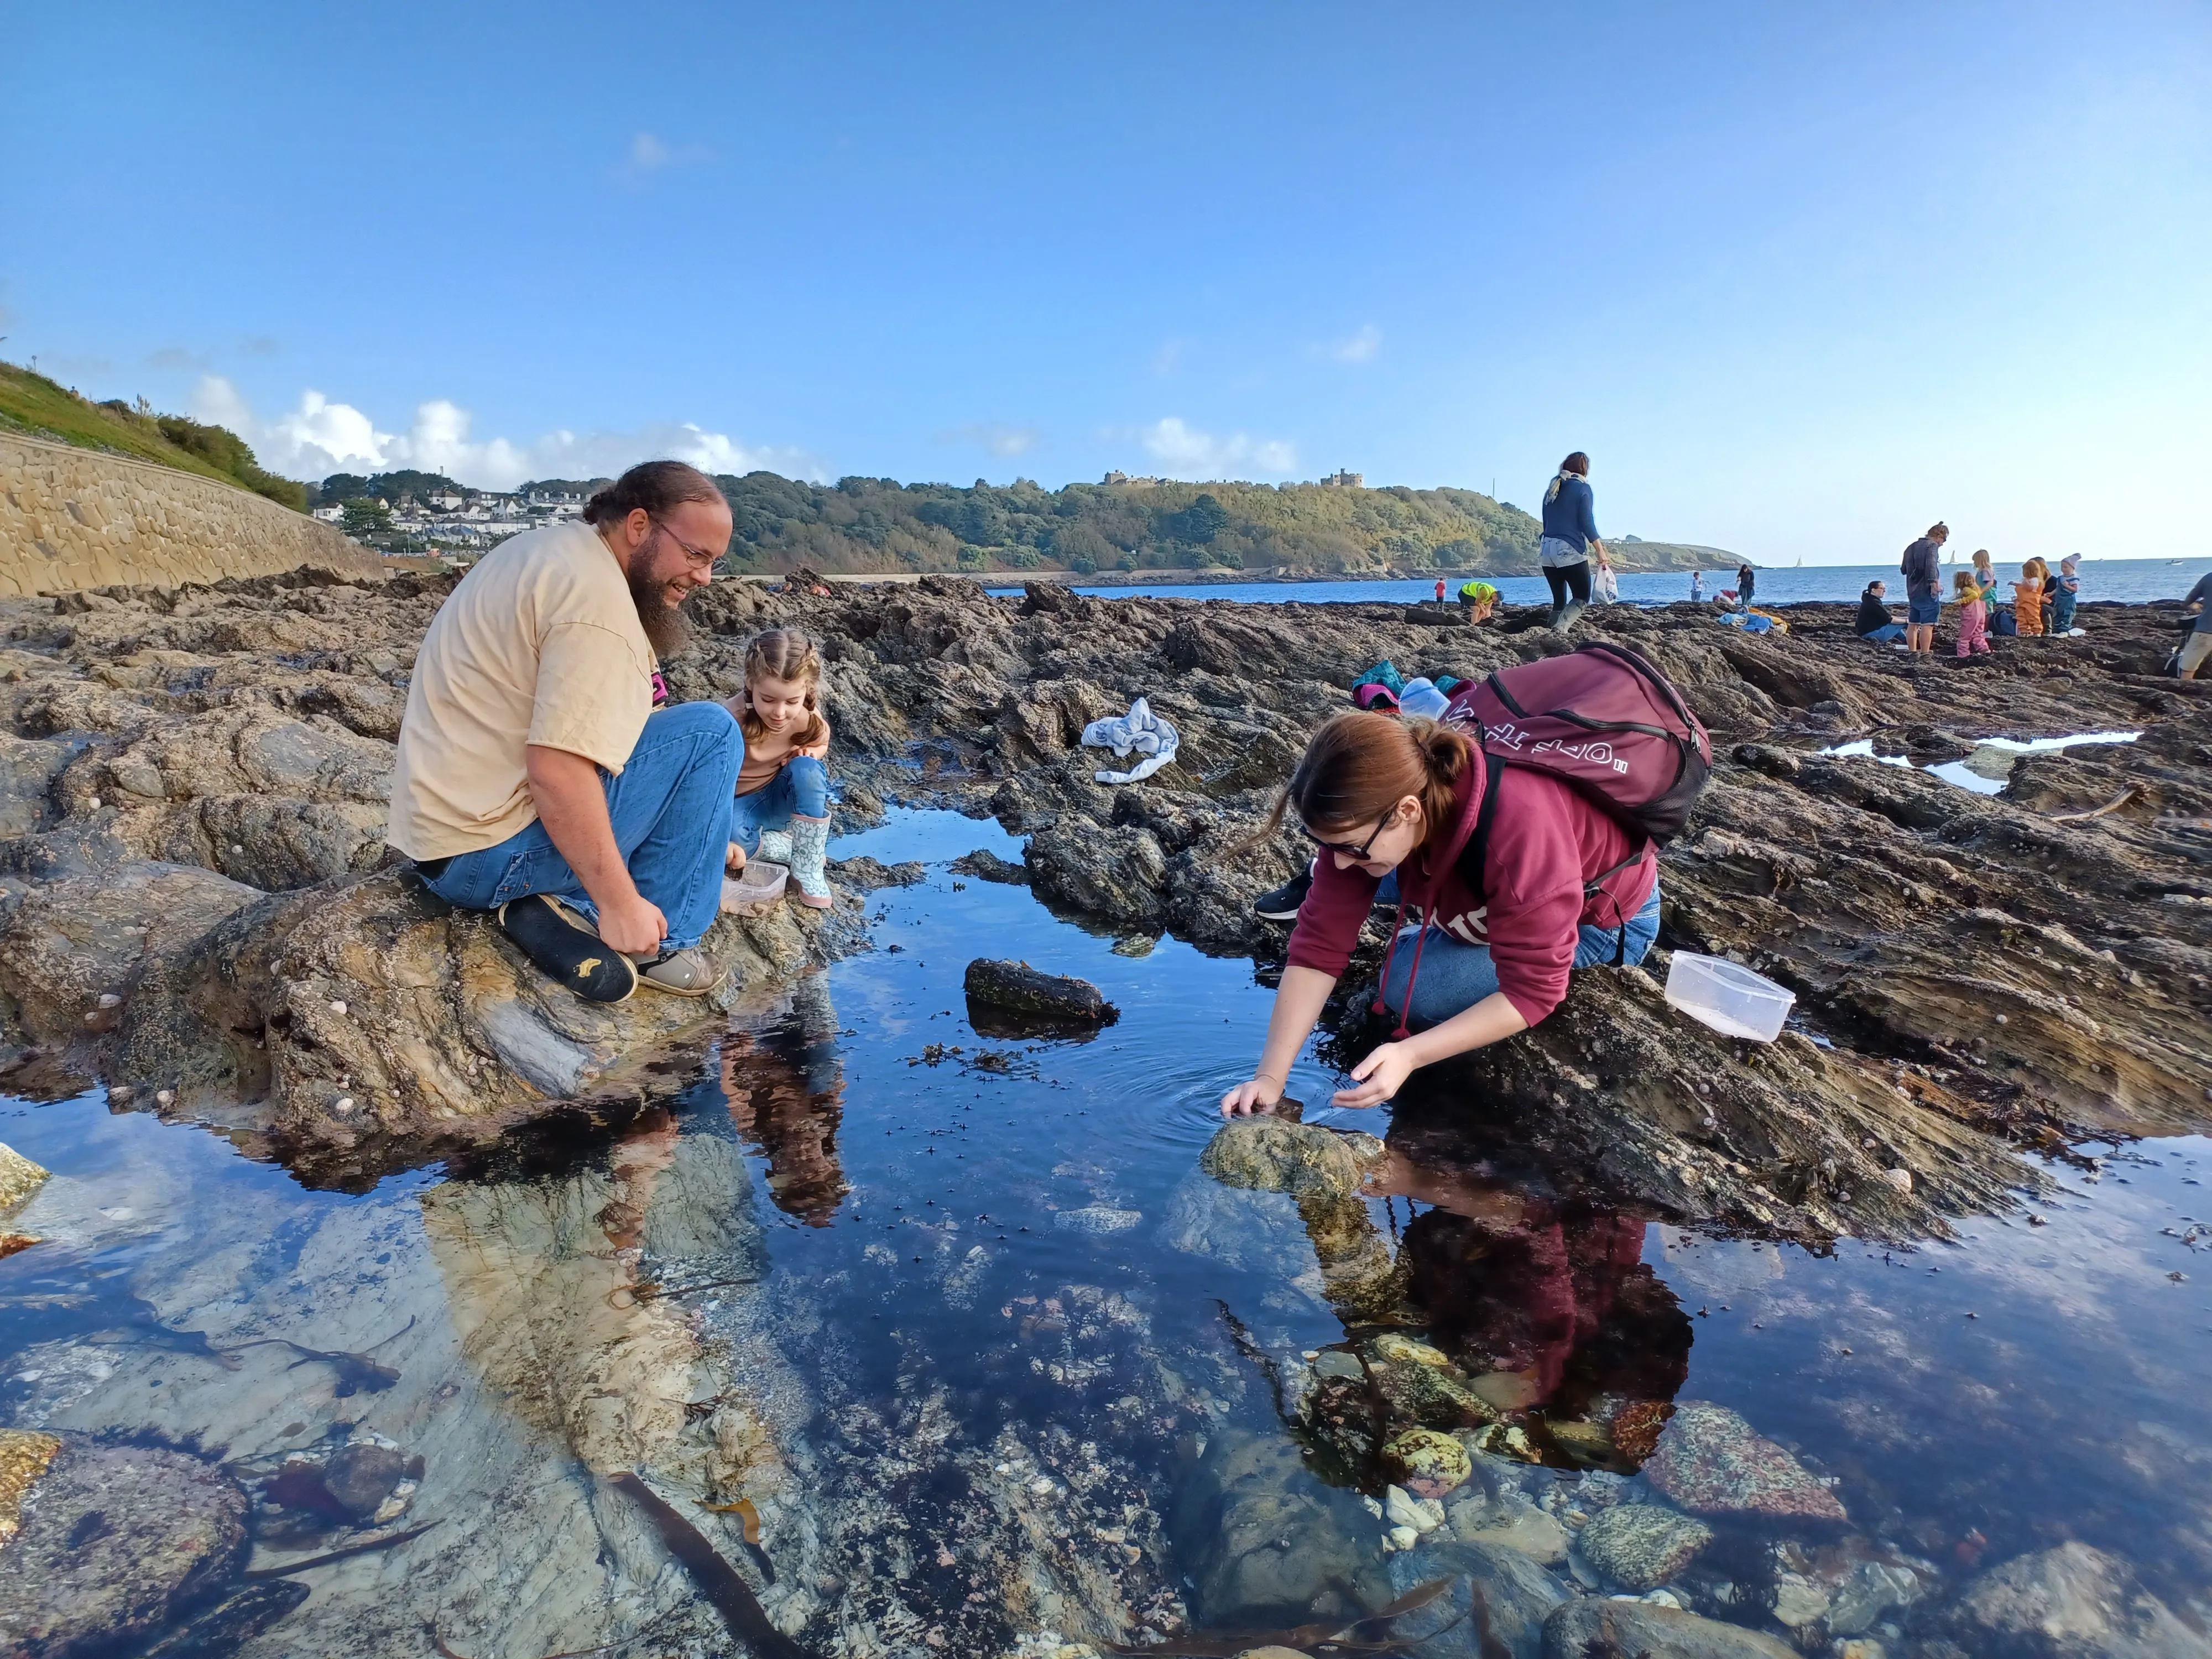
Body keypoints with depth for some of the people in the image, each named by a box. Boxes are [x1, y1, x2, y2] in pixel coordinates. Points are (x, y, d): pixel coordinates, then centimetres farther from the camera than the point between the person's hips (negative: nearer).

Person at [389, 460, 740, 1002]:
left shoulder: (548, 548, 10)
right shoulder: (597, 598, -20)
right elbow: (557, 774, -28)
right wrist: (619, 903, -21)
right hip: (493, 851, -10)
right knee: (710, 733, -10)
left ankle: (562, 908, 6)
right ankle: (660, 944, -4)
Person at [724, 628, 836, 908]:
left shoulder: (809, 718, -16)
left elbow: (820, 744, 8)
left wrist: (809, 754, -16)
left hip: (780, 800, 4)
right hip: (738, 804, -3)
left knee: (807, 769, -30)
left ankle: (808, 868, -18)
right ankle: (787, 847, -8)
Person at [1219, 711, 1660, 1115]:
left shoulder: (1518, 831, -44)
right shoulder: (1371, 805, -26)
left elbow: (1532, 991, -33)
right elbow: (1320, 943, -23)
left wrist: (1409, 1055, -41)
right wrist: (1270, 1077, -27)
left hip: (1608, 918, -5)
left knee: (1411, 986, -22)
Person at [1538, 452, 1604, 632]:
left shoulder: (1552, 490, 17)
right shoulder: (1583, 488, -2)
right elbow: (1587, 522, -10)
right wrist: (1600, 549, -7)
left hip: (1547, 550, 6)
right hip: (1571, 550, -6)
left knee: (1559, 599, 11)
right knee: (1582, 598, -1)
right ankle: (1559, 630, -23)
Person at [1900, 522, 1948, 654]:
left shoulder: (1911, 547, 17)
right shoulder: (1932, 546, -8)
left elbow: (1903, 569, 26)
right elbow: (1931, 565, -26)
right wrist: (1934, 582, -33)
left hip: (1912, 592, 8)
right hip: (1927, 592, -8)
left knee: (1913, 624, 12)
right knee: (1927, 625, -10)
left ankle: (1912, 653, 16)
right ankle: (1925, 655, -14)